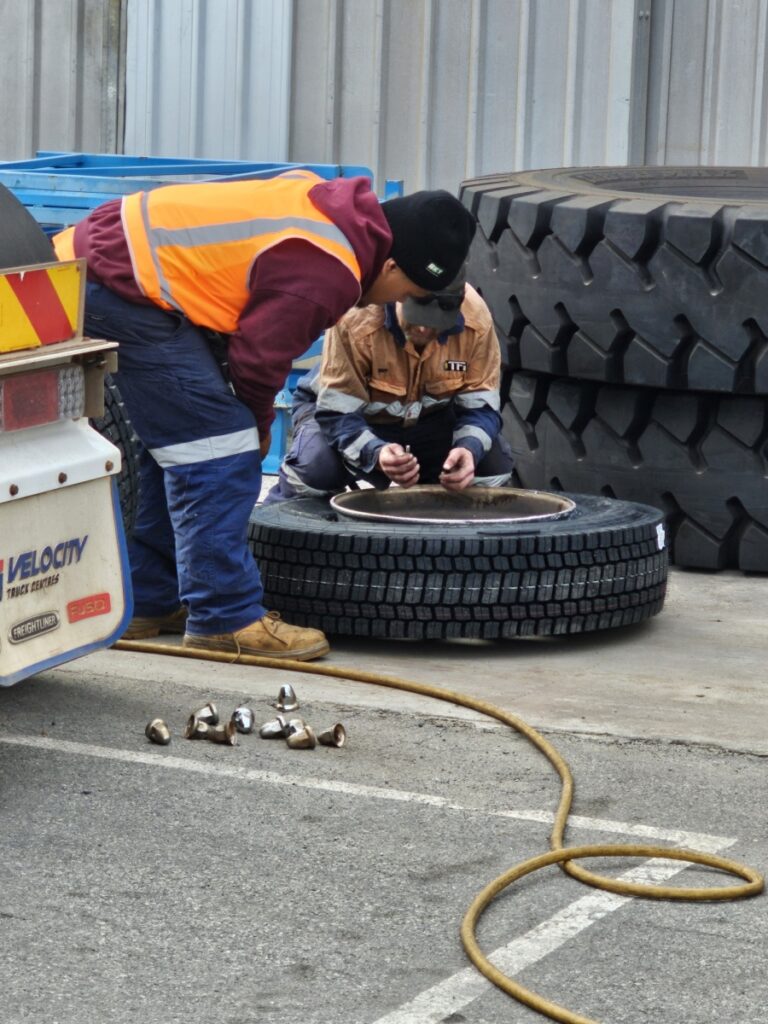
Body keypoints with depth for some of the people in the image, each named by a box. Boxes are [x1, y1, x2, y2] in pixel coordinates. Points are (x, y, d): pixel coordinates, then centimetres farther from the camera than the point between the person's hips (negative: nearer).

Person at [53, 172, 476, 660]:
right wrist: (260, 426, 7)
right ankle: (226, 618, -4)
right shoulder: (326, 274, -20)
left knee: (181, 439, 19)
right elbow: (257, 357, -14)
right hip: (123, 285, -11)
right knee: (217, 448, -8)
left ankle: (149, 601, 26)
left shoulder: (325, 201, 8)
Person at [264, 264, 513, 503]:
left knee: (494, 462, -20)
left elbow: (481, 406, -18)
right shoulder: (356, 319, -35)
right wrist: (376, 453, -52)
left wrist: (469, 449, -41)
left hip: (429, 420, 3)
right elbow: (337, 412, -31)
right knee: (316, 465, -35)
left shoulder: (476, 320, -26)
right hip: (350, 409, -3)